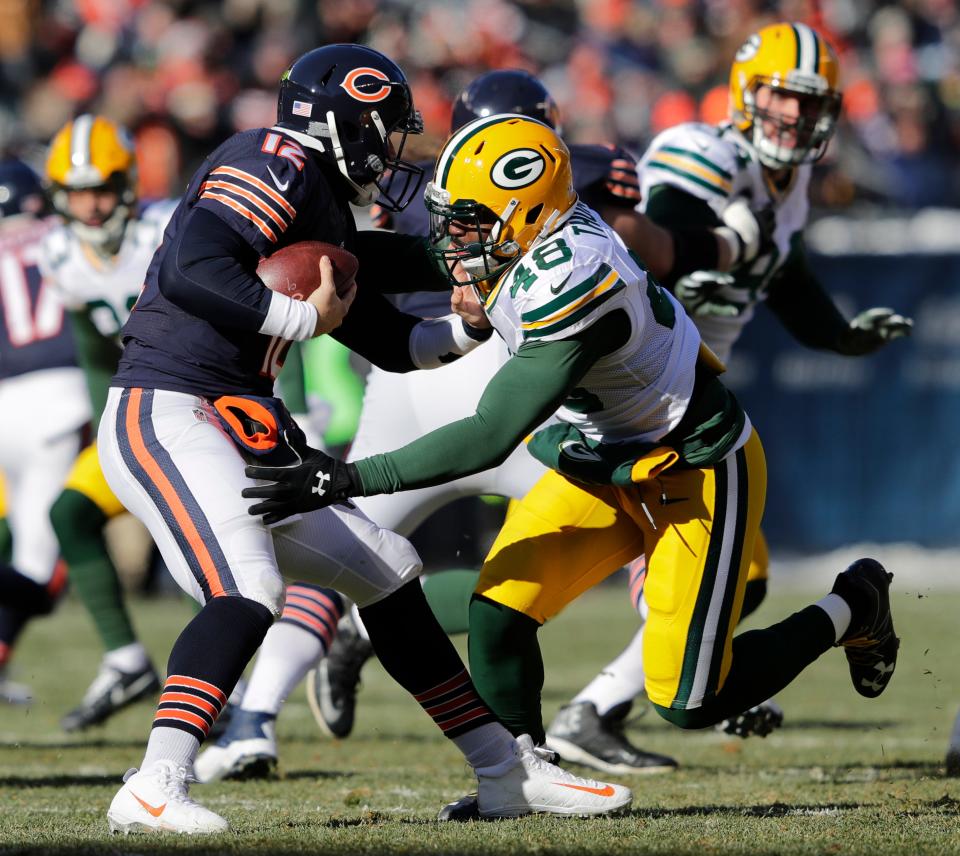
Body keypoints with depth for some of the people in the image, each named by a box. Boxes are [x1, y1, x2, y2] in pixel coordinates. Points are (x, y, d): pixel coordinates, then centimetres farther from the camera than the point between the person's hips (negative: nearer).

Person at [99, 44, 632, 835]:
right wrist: (302, 318, -18)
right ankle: (154, 791, -35)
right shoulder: (280, 165, -11)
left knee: (388, 574, 13)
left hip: (241, 432, 10)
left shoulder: (328, 216, 18)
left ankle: (508, 770, 22)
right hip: (166, 414, -10)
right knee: (247, 592, -29)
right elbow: (189, 271, -25)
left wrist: (463, 327, 6)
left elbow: (392, 341, 24)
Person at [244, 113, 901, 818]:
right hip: (606, 466, 8)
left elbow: (489, 439, -35)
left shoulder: (571, 284, -35)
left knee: (689, 705, -2)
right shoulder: (538, 240, -10)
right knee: (497, 613, -9)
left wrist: (349, 480, -35)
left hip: (697, 477, -8)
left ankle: (851, 610, 19)